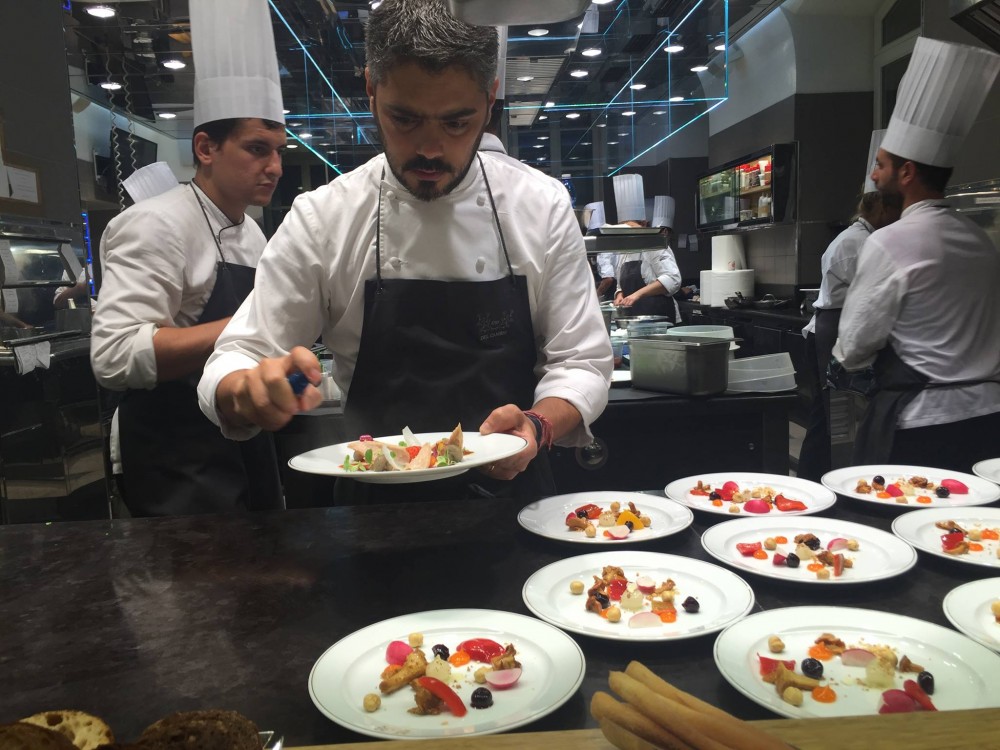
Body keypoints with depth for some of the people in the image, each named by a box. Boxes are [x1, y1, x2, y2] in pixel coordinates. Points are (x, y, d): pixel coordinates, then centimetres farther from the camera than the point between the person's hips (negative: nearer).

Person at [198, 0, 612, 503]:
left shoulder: (543, 207, -4)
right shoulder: (319, 219, -6)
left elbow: (581, 362, -1)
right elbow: (233, 366, -2)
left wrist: (538, 425, -21)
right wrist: (249, 390, -26)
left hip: (511, 495, -1)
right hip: (378, 504, 2)